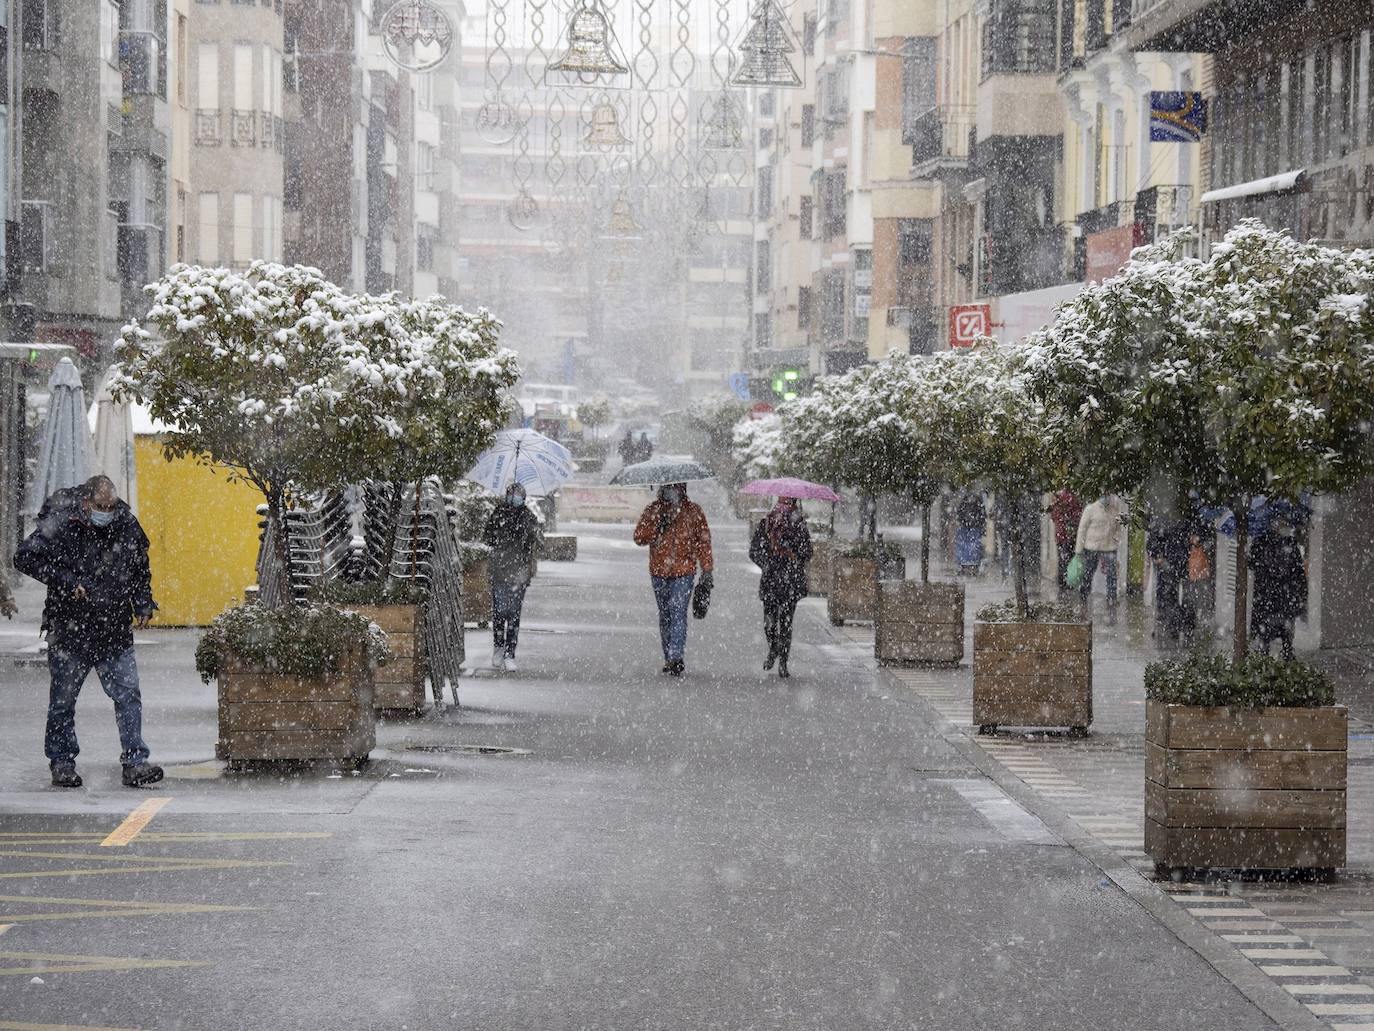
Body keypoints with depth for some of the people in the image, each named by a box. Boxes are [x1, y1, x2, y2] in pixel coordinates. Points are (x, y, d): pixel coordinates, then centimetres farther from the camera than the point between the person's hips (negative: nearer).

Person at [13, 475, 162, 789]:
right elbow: (25, 557, -12)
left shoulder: (127, 526, 5)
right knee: (63, 701, 6)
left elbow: (140, 571, 22)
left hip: (115, 633, 3)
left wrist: (143, 604, 11)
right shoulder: (60, 525, -9)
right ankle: (62, 762, 19)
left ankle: (135, 763, -4)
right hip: (69, 632, -3)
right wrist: (66, 581, -18)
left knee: (128, 695, -5)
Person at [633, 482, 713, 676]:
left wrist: (707, 570, 0)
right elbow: (640, 538, -2)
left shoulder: (693, 511, 3)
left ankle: (676, 657, -25)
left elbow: (703, 541, 5)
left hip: (684, 572, -3)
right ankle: (669, 659, 18)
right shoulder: (653, 511, 6)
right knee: (665, 615, 10)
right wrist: (657, 523, -17)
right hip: (659, 572, 3)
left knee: (678, 611, -17)